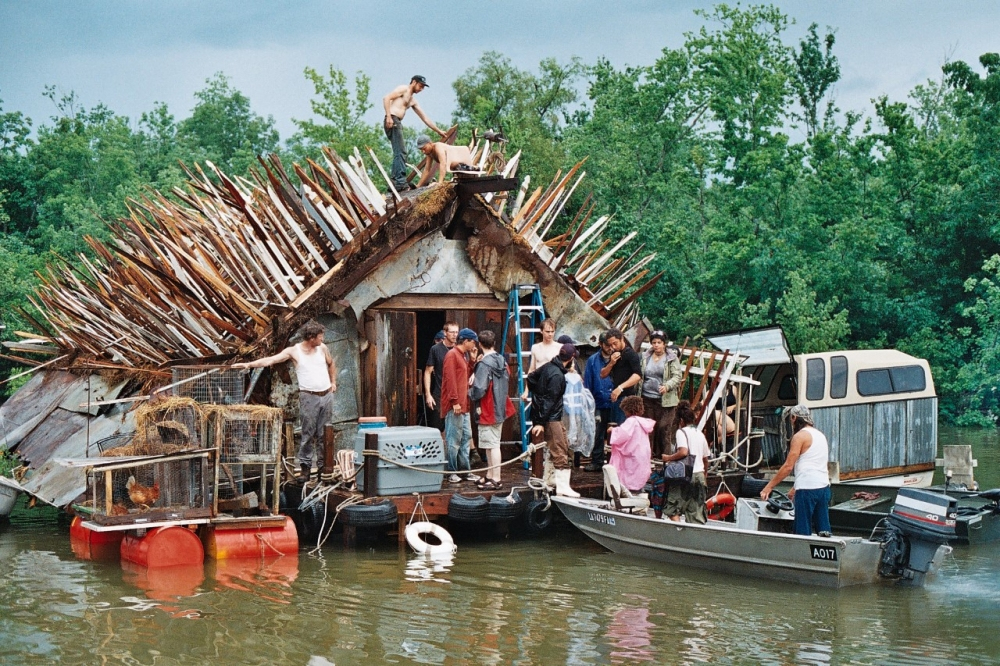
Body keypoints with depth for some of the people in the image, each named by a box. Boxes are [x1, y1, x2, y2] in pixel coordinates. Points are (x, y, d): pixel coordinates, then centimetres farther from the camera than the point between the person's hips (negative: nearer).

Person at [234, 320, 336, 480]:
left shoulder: (322, 348, 8)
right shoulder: (293, 351, -5)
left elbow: (331, 364, 27)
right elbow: (270, 360, -14)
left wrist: (333, 382, 16)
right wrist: (249, 364, -25)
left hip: (327, 395, 4)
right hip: (309, 397, -4)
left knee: (324, 433, 7)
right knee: (308, 433, -4)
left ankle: (323, 465, 13)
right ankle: (305, 466, 3)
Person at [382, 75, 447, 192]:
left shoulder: (413, 101, 26)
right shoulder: (403, 89, 1)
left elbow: (425, 118, 29)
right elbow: (386, 98, -12)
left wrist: (438, 131, 28)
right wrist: (389, 117, -21)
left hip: (398, 123, 9)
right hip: (392, 121, -9)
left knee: (400, 153, 8)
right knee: (400, 152, -14)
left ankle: (394, 182, 7)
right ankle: (400, 182, -20)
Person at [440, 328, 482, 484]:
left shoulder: (462, 355, 19)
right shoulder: (452, 355, -11)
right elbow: (450, 379, -17)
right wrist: (455, 401, -21)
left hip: (463, 405, 10)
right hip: (454, 405, -10)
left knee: (466, 437, 12)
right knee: (454, 439, -6)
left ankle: (464, 470, 18)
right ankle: (452, 472, -1)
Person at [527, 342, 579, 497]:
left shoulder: (548, 366, 6)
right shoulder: (557, 375, -21)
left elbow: (531, 378, 22)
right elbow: (549, 400, -22)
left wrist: (536, 393, 32)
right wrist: (540, 423, -22)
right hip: (551, 418, -10)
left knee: (554, 448, 20)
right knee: (561, 451, -10)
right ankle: (563, 487, -14)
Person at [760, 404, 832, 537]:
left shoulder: (800, 436, -7)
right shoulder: (820, 435, 19)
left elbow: (788, 466, -12)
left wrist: (768, 487, -6)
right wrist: (796, 489, 27)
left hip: (808, 489, -8)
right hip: (824, 486, 8)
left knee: (803, 531, -5)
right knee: (824, 530, 7)